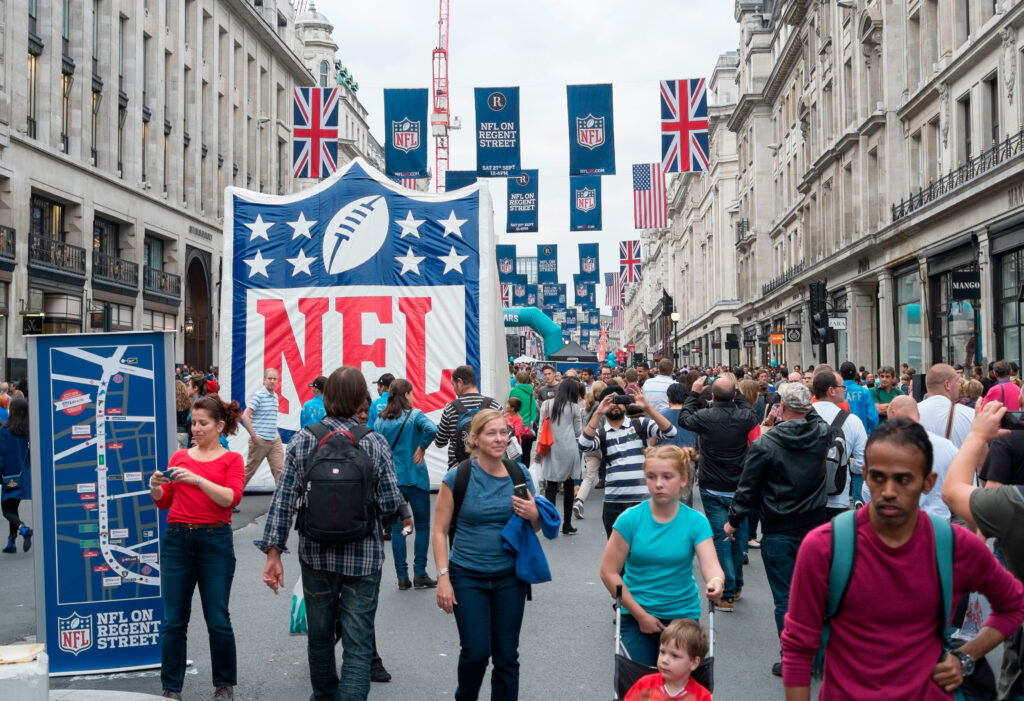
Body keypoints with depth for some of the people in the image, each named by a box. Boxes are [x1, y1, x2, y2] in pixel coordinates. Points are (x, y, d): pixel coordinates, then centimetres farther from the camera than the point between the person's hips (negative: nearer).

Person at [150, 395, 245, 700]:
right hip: (176, 540, 3)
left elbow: (232, 498, -12)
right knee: (173, 620, 4)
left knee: (218, 620, 0)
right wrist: (156, 487, -8)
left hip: (215, 541, -3)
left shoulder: (231, 459, 4)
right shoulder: (179, 457, 13)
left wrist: (197, 479, -21)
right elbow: (163, 502, 13)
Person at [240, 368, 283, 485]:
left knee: (280, 468, -3)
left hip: (275, 440, 6)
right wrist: (254, 436, -16)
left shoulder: (275, 396, 12)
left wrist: (276, 432, 14)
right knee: (249, 469, 6)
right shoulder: (258, 395, -10)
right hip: (260, 440, -6)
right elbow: (245, 416, -17)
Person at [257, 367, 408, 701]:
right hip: (362, 556, -2)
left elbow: (283, 499, -6)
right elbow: (390, 503, -8)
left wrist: (273, 552, -2)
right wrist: (405, 518, 15)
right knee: (358, 645, 2)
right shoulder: (374, 442, -9)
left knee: (319, 636, 21)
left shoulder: (302, 440, -4)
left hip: (316, 554, 2)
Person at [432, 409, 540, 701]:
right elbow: (439, 531, -5)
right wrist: (443, 578, -12)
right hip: (467, 577, -2)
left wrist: (533, 515, -12)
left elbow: (537, 526, 11)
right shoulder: (458, 477, -9)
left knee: (506, 655, 6)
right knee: (476, 652, -1)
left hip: (509, 577, 2)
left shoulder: (520, 475, -1)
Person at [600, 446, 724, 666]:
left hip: (683, 615, 1)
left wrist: (716, 582, -44)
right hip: (636, 616, 0)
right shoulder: (630, 519, -11)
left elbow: (711, 565, -21)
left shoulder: (696, 521, -9)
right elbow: (609, 572, -9)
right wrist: (641, 615, -10)